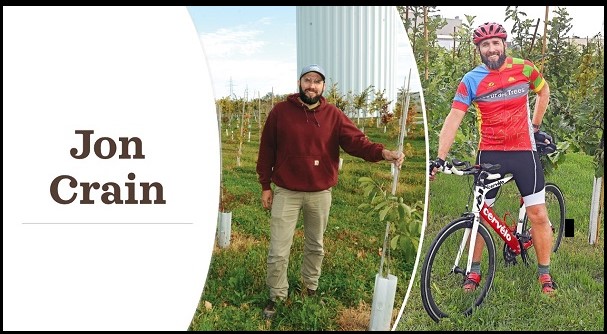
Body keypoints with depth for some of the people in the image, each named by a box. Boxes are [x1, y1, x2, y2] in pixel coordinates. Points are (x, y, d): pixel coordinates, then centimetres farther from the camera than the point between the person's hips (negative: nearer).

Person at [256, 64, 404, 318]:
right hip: (286, 192, -1)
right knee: (278, 251, 2)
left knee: (315, 246, 18)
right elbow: (266, 150, 1)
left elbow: (356, 141, -11)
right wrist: (265, 186, 1)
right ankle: (276, 297, 22)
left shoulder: (333, 115, -1)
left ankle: (311, 288, 39)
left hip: (320, 193, 2)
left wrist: (383, 153, -30)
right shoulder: (280, 111, -4)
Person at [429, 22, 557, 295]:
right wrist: (440, 157, -22)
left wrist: (535, 126, 16)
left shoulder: (524, 68, -1)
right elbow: (453, 119, -13)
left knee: (538, 215, 2)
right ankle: (474, 271, 21)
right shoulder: (471, 80, -5)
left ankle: (544, 273, 20)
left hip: (524, 151, 1)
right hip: (489, 153, 0)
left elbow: (543, 91, 19)